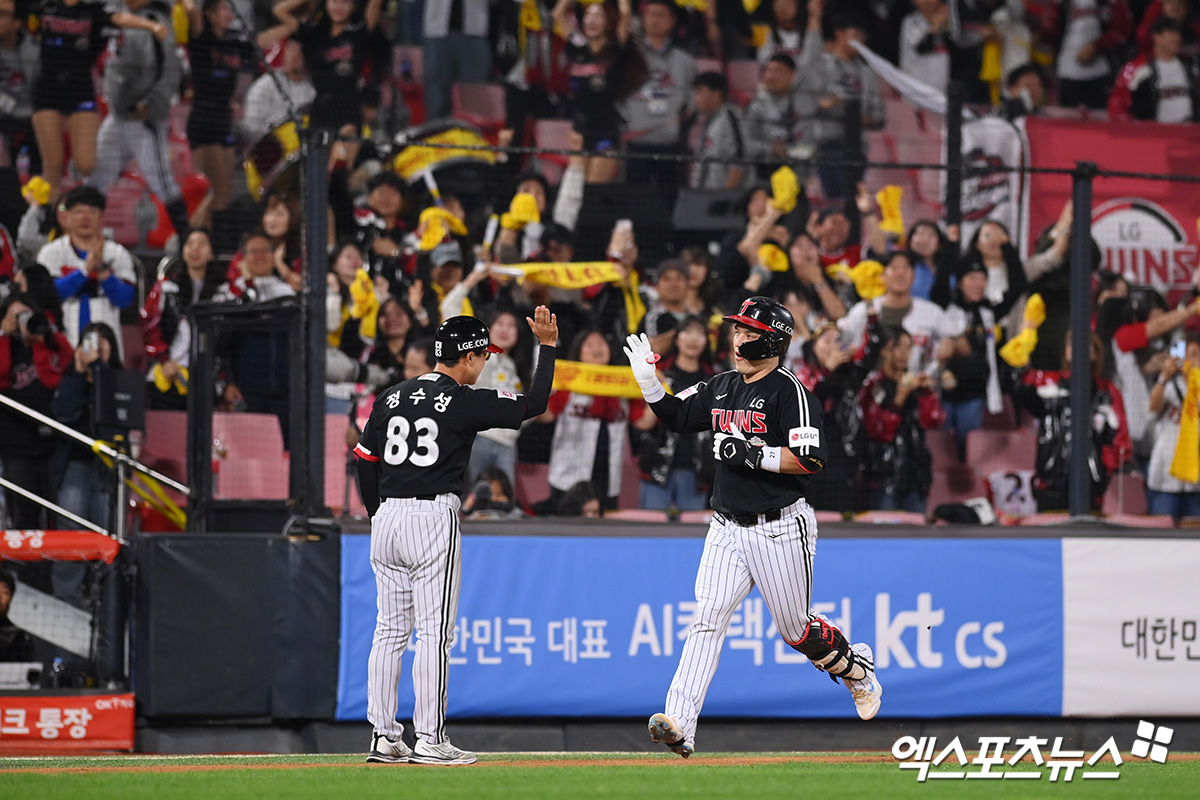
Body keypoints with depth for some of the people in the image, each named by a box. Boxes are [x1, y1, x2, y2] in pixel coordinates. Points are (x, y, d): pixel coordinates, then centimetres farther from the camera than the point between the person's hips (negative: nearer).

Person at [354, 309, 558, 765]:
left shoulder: (392, 398, 11)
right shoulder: (465, 402, -6)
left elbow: (364, 462, 12)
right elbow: (534, 404, -4)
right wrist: (548, 347, 5)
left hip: (387, 518, 6)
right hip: (433, 519, -6)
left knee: (390, 631, 10)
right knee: (434, 633, -3)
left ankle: (383, 737, 9)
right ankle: (429, 740, -6)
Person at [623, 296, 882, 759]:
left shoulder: (789, 391, -12)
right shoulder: (723, 387, 10)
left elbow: (811, 460, -20)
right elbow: (676, 416, 21)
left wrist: (754, 455, -25)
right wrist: (647, 378, 6)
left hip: (780, 529, -5)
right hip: (728, 529, 5)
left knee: (796, 630, 8)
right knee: (707, 619, -11)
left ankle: (857, 670, 40)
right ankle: (680, 726, -21)